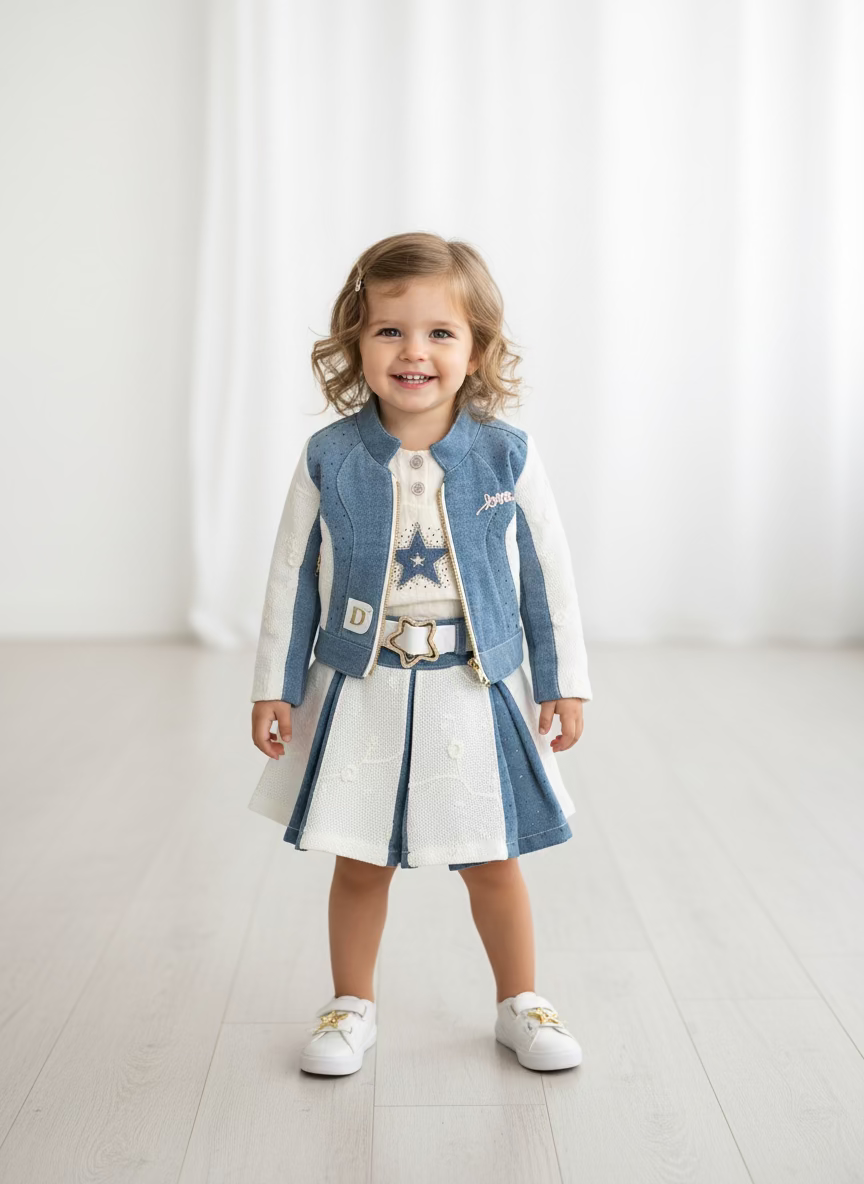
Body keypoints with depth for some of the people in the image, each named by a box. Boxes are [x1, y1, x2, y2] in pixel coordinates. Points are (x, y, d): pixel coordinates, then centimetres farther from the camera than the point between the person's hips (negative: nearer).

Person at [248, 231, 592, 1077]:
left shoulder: (507, 456, -8)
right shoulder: (329, 460, -8)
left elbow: (549, 574, 1)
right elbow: (291, 577, 1)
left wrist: (564, 682, 4)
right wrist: (273, 686, 3)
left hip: (477, 699, 0)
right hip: (360, 699, 0)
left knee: (492, 865, 12)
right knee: (360, 864, 12)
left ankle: (520, 1004, 34)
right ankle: (351, 1007, 33)